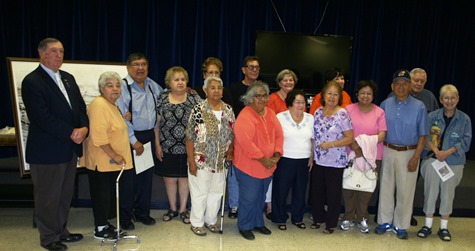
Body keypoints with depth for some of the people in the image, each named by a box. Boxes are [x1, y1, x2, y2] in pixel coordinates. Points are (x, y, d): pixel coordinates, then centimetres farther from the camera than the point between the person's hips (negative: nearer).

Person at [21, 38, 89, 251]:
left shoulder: (68, 78, 12)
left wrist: (84, 127, -10)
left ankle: (61, 231, 32)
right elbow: (42, 118, -20)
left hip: (70, 148, 7)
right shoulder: (32, 81, -11)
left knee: (65, 195, 17)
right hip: (47, 151, -7)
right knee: (48, 197, 8)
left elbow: (81, 107, 9)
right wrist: (71, 133, -18)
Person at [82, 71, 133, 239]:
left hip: (111, 162, 9)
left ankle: (104, 223, 29)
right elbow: (99, 136, -26)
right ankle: (100, 229, 16)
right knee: (102, 194, 2)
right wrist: (114, 156, -21)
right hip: (102, 162, -9)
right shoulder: (99, 104, -17)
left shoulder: (113, 105, 14)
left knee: (109, 193, 16)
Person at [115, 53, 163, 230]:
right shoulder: (123, 86, -11)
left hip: (149, 136, 6)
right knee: (128, 179, 2)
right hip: (130, 137, -6)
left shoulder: (153, 86, 8)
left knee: (147, 176, 13)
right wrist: (134, 141, -14)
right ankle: (125, 217, 18)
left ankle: (142, 212, 29)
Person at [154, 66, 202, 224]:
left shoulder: (195, 99, -2)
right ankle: (173, 208, 30)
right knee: (169, 178, 10)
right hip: (167, 148, 1)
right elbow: (156, 123, 2)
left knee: (184, 178, 10)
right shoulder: (162, 99, 0)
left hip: (188, 148, -1)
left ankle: (183, 209, 28)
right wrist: (157, 145, -2)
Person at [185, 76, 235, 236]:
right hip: (201, 161, -5)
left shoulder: (228, 110, 1)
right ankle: (197, 223, 28)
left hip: (220, 161, 5)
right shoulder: (198, 110, -13)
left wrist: (230, 151, -4)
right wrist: (191, 162, -12)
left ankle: (211, 220, 36)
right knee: (200, 193, 8)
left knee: (217, 191, 16)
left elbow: (232, 134, 10)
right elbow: (190, 138, -11)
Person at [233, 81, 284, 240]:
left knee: (260, 197, 20)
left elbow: (279, 135, 7)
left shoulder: (270, 114, 6)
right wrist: (262, 159, -21)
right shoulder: (244, 117, -17)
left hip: (268, 166, 7)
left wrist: (276, 155, -7)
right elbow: (245, 141, -25)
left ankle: (258, 223, 38)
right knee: (249, 199, 4)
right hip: (248, 167, -7)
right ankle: (245, 227, 24)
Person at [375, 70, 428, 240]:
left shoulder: (419, 107, -4)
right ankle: (385, 222, 24)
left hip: (408, 153, -2)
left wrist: (415, 157, -10)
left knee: (405, 191, 5)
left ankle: (401, 226, 21)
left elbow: (422, 135, -3)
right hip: (387, 151, 2)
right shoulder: (385, 104, 2)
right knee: (386, 188, 10)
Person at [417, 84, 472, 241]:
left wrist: (448, 152, -15)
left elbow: (465, 141, -3)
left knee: (448, 194, 8)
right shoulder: (432, 116, 0)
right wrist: (435, 150, -18)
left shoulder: (464, 119, -1)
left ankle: (444, 227, 22)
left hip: (454, 163, 0)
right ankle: (428, 225, 19)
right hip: (433, 160, 0)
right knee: (430, 192, 6)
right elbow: (425, 137, -2)